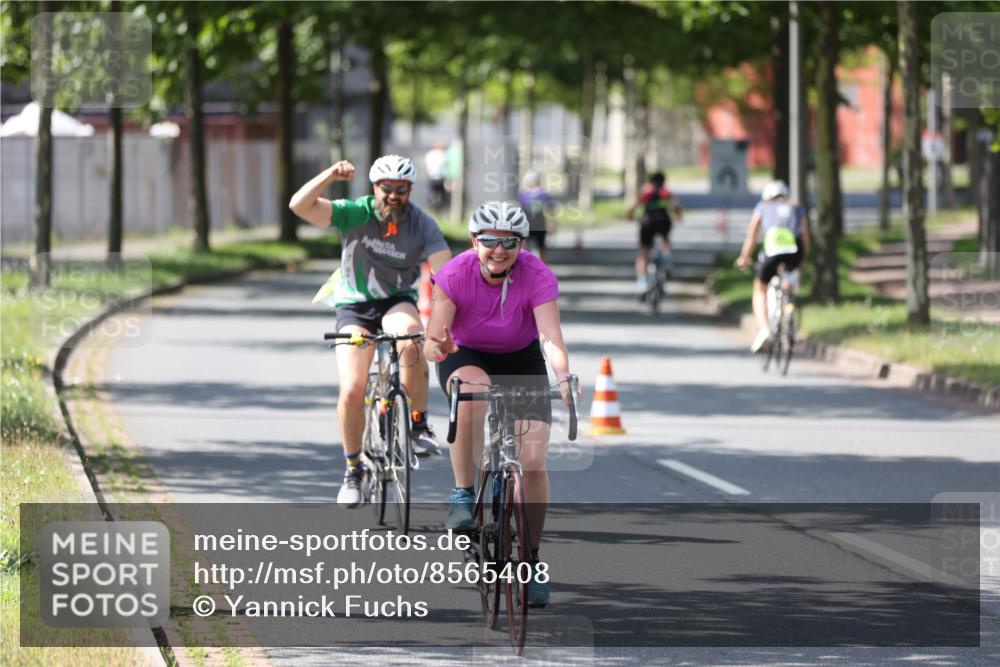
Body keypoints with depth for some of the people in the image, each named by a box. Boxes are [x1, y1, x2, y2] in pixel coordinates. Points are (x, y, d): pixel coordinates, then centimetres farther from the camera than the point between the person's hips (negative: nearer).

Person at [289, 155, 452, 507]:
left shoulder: (422, 225, -13)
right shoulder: (356, 214, -14)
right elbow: (300, 205, -24)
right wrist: (331, 174, -39)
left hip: (397, 302, 0)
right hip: (354, 305, 0)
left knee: (411, 336, -37)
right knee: (351, 391, -15)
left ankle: (419, 425, -18)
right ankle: (353, 469, 8)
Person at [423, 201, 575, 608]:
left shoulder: (538, 277, -26)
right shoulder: (455, 275, -25)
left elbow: (551, 337, -37)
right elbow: (431, 342, -30)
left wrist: (564, 378, -56)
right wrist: (438, 348, -55)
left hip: (521, 362, 1)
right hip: (466, 357, -1)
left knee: (533, 460, -13)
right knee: (474, 387, -38)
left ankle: (530, 560, 4)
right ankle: (462, 495, -24)